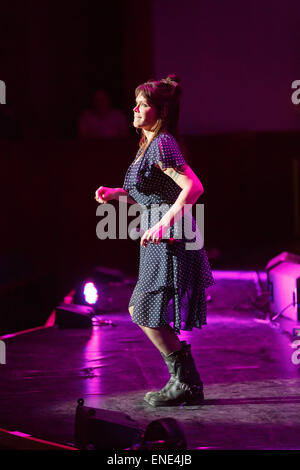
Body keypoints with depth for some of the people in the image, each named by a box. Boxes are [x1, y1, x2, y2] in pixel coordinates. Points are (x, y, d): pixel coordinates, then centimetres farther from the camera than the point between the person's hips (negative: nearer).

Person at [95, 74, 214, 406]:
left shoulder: (162, 144, -14)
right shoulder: (150, 145, 15)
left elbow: (193, 187, -24)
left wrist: (164, 224, -28)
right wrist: (116, 193, 12)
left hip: (171, 240, -10)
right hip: (163, 242, 10)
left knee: (145, 313, -7)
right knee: (140, 311, 13)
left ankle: (184, 382, 5)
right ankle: (189, 386, 19)